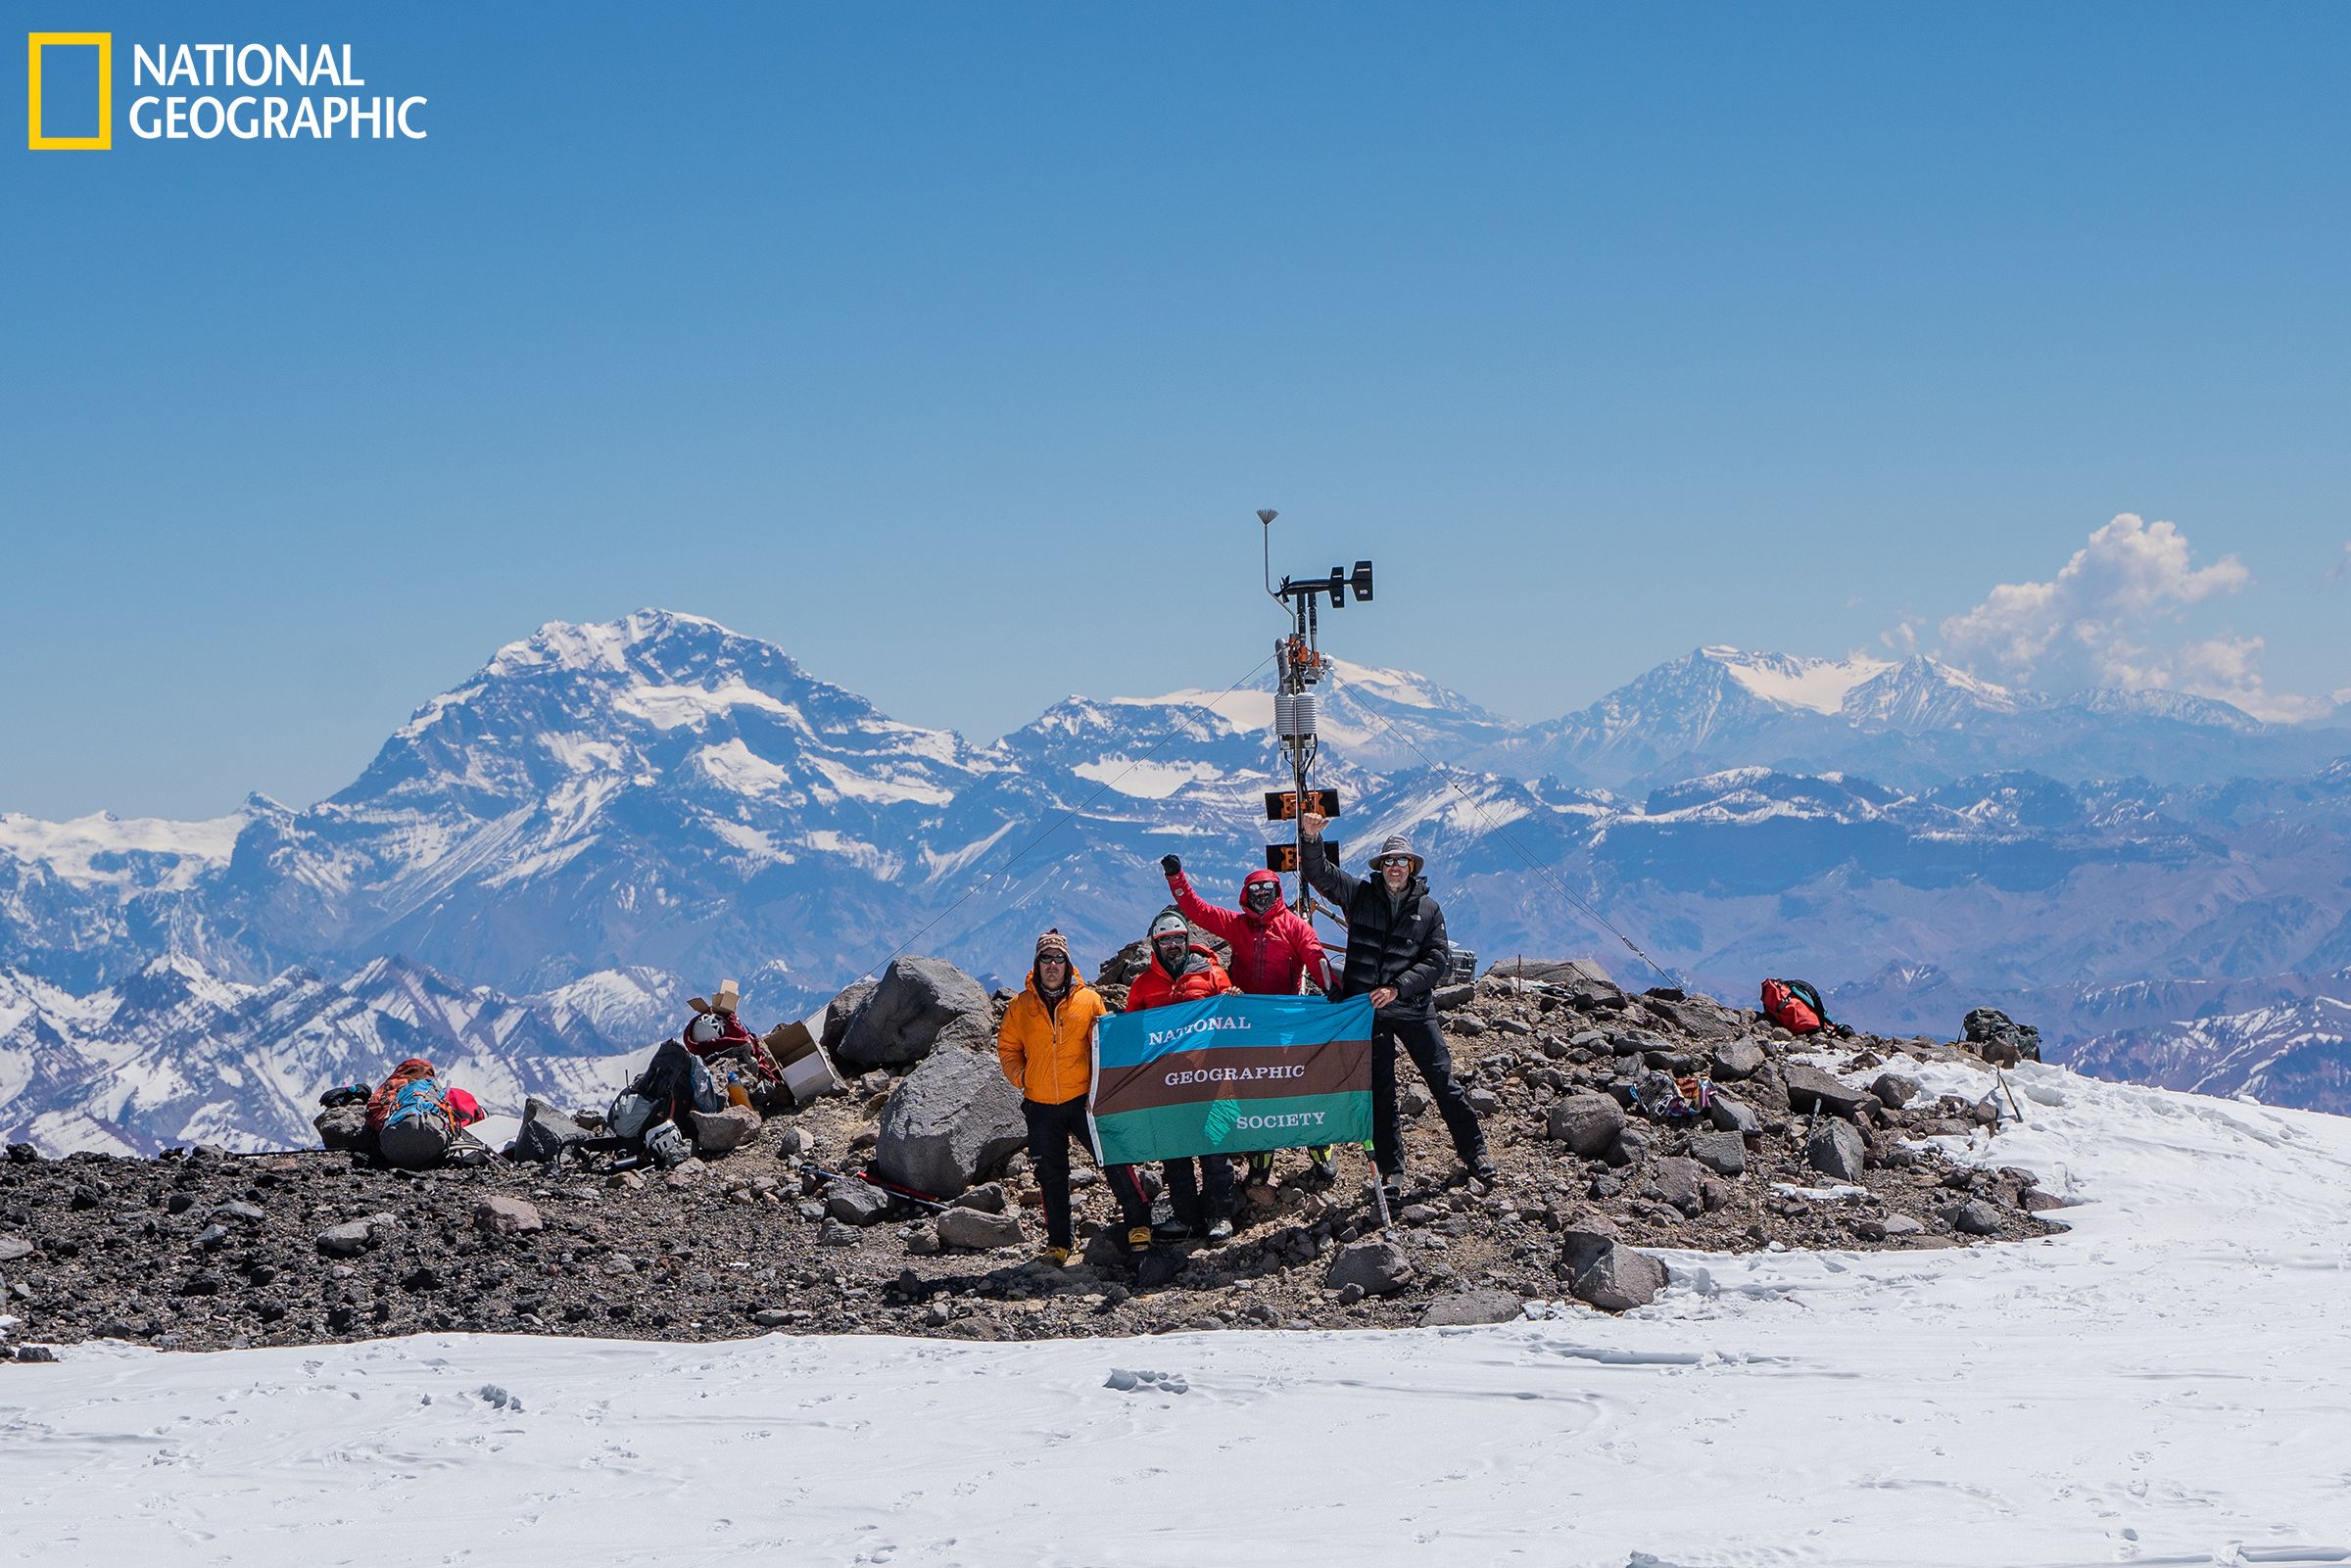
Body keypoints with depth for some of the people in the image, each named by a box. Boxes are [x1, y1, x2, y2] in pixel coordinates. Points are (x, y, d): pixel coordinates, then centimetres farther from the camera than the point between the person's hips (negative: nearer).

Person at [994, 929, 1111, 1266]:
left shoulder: (1089, 1000, 2)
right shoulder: (1021, 1005, 6)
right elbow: (1007, 1048, 15)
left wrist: (1100, 1088, -6)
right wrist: (1022, 1077, 0)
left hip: (1083, 1100, -2)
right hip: (1041, 1106, 2)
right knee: (1052, 1178, 7)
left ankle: (1139, 1223, 10)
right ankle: (1058, 1243, 16)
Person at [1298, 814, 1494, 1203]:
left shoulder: (1427, 909, 3)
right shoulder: (1360, 895, 4)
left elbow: (1438, 959, -3)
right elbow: (1319, 872, -1)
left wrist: (1398, 987, -16)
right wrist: (1311, 838, -22)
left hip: (1413, 1009, 0)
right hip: (1367, 1010, 0)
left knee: (1442, 1080, 2)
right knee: (1380, 1091, 5)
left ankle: (1473, 1152, 15)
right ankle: (1391, 1169, 13)